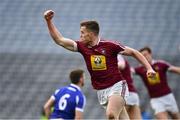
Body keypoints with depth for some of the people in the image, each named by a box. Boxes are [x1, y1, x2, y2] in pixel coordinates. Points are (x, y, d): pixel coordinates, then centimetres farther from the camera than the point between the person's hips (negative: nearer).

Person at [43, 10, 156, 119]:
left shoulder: (110, 45, -9)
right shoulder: (82, 47, 4)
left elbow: (134, 52, -1)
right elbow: (60, 40, 4)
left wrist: (149, 68, -9)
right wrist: (49, 21, -4)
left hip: (117, 86, -5)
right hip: (101, 91, 5)